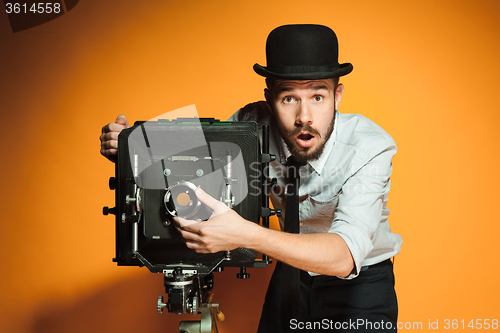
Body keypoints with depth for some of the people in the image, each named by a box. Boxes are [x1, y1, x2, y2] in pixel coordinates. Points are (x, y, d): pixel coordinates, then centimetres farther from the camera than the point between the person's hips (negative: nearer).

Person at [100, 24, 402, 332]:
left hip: (361, 281, -3)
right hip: (291, 273, 3)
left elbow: (345, 256, -41)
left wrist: (245, 235, -54)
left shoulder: (370, 147, -30)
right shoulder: (255, 123, -20)